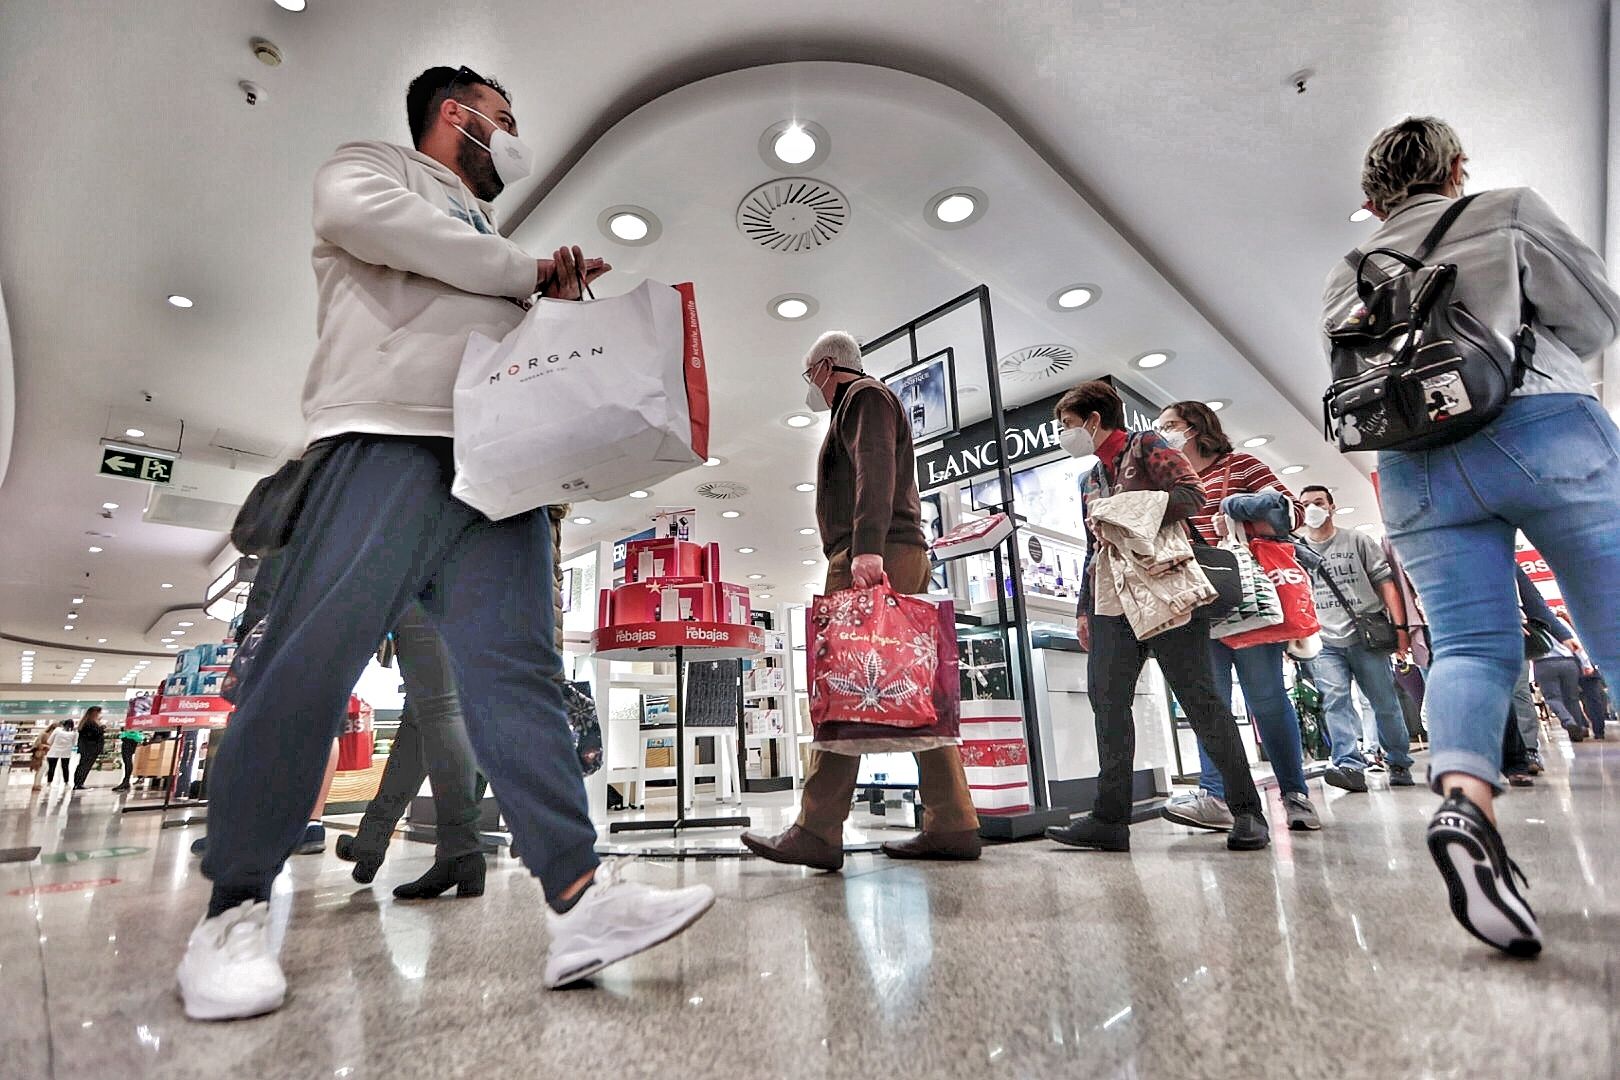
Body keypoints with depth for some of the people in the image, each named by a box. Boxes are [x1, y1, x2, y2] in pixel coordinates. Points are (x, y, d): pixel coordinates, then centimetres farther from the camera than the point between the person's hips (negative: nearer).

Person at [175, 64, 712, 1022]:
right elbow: (357, 212, -6)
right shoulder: (375, 166, 20)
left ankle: (582, 898, -15)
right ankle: (235, 912, 2)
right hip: (389, 440, -5)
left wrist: (555, 305, 17)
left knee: (517, 669, -9)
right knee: (313, 655, -12)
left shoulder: (490, 237, 38)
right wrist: (526, 272, 0)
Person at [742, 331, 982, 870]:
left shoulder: (865, 396, 3)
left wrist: (866, 547, -28)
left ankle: (818, 833, -11)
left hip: (874, 556, -10)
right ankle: (952, 825, 6)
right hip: (895, 557, 10)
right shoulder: (862, 403, 34)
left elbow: (875, 472, -15)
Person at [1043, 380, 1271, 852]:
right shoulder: (1089, 481, 24)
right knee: (1106, 698, -3)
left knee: (1199, 697, -3)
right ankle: (1110, 817, 0)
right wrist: (1084, 609, 20)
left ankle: (1247, 809, 9)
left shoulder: (1146, 445, 4)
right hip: (1110, 602, 7)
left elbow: (1191, 494, -10)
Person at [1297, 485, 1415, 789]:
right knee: (1335, 701, -13)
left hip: (1366, 637, 0)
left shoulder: (1357, 541, 10)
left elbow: (1385, 582, 5)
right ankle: (1350, 765, -17)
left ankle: (1399, 764, 21)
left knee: (1386, 703, 6)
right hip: (1324, 642, 1)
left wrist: (1400, 627, -3)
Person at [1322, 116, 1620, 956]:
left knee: (1470, 646, -3)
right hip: (1543, 429, -2)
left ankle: (1462, 801, -24)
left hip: (1414, 465, 3)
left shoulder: (1345, 277, 21)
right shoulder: (1509, 211, 13)